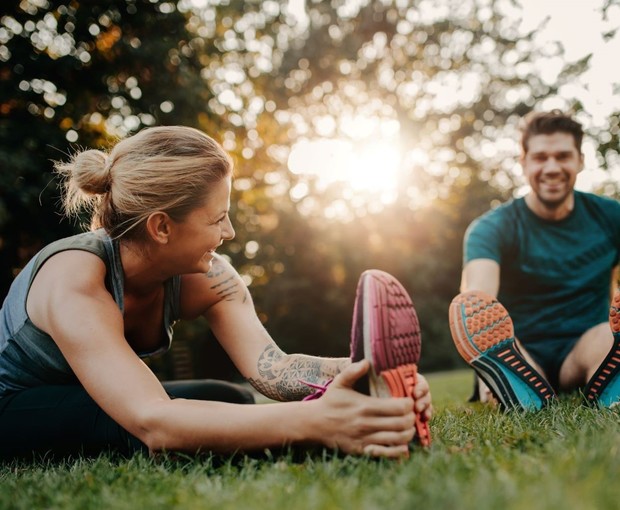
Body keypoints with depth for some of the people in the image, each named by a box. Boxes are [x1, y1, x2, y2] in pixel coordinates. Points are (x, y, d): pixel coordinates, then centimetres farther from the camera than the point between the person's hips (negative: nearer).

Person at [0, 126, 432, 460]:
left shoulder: (206, 277, -16)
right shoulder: (75, 283, -35)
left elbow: (270, 365, -29)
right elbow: (152, 422, -48)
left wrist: (369, 373, -49)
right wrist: (313, 422, -60)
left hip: (82, 409, 6)